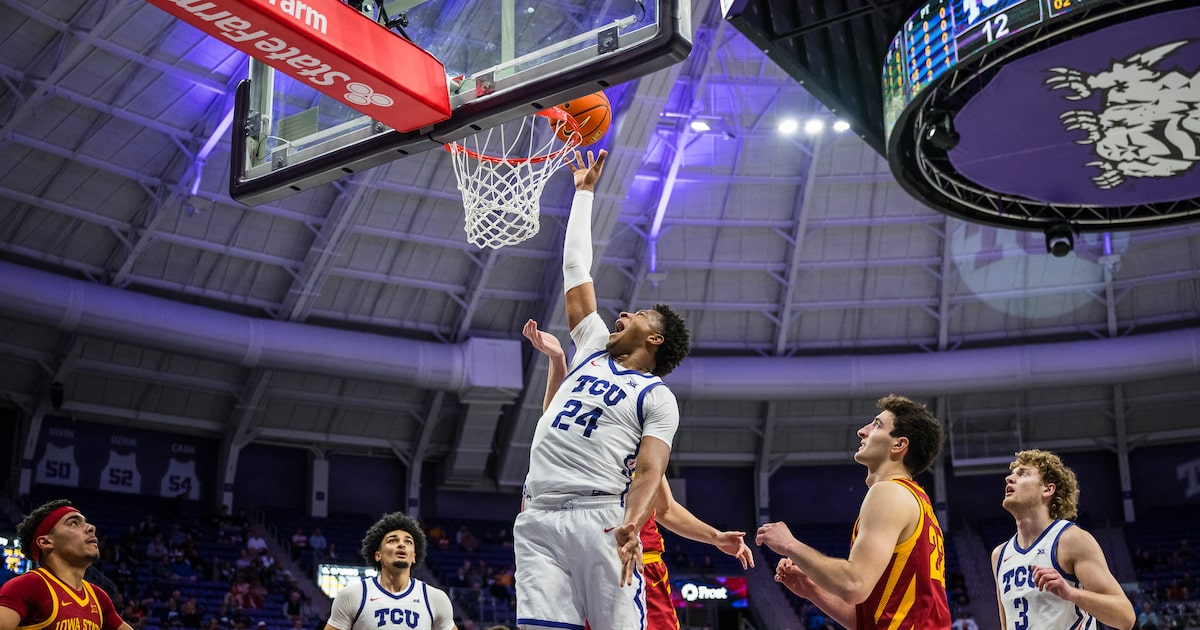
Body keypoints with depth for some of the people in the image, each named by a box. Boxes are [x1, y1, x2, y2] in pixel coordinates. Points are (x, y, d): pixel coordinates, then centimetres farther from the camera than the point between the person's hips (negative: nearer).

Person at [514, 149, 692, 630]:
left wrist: (633, 524, -25)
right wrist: (584, 192, 30)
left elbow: (649, 470, -5)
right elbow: (575, 271, 27)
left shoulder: (658, 397, 8)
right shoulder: (595, 347, 23)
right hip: (538, 518, 5)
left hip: (601, 518, -4)